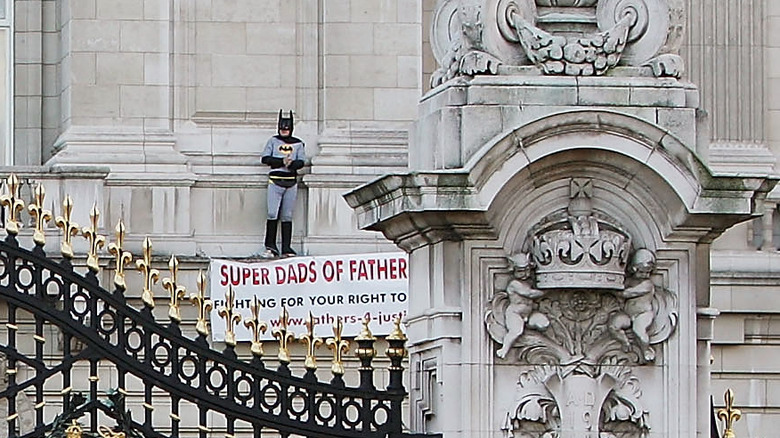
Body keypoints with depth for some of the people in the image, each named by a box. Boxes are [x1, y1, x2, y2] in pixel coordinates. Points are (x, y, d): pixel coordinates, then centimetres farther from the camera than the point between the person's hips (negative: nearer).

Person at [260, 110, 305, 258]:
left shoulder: (298, 143, 11)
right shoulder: (273, 141, 9)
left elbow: (301, 162, 2)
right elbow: (265, 159, -1)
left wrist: (291, 163, -18)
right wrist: (282, 161, -11)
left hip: (291, 182, 1)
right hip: (275, 180, -1)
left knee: (287, 216, 3)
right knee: (272, 214, -11)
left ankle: (286, 249, 4)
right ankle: (271, 247, -8)